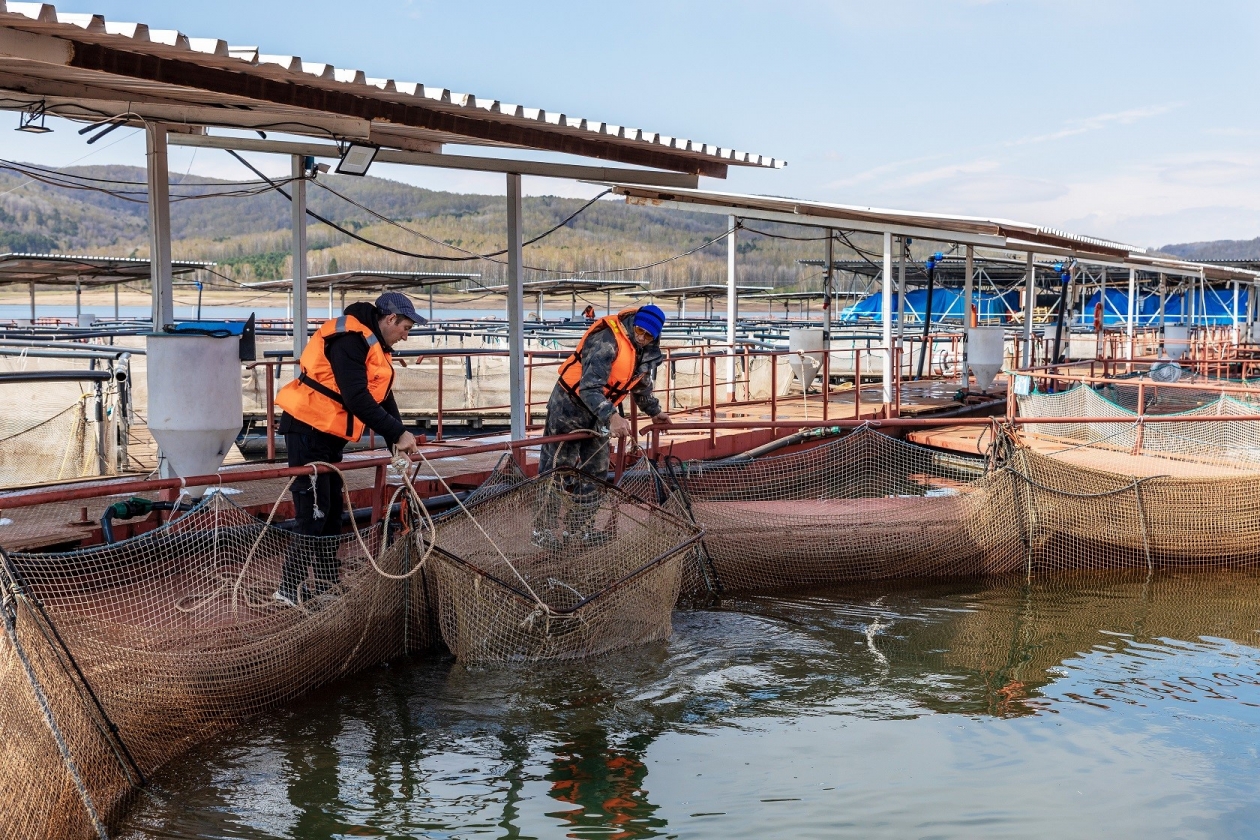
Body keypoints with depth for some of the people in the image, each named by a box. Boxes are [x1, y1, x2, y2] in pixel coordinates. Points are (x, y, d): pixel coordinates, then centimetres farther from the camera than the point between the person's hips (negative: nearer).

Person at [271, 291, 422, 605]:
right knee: (314, 514, -10)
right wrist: (397, 433, -22)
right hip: (308, 429, -10)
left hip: (329, 435, 10)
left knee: (331, 511, 14)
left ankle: (328, 585, 22)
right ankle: (289, 588, -3)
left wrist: (399, 440, 1)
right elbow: (357, 399, -26)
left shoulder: (373, 344, 14)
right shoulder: (350, 339, -19)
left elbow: (382, 397, 13)